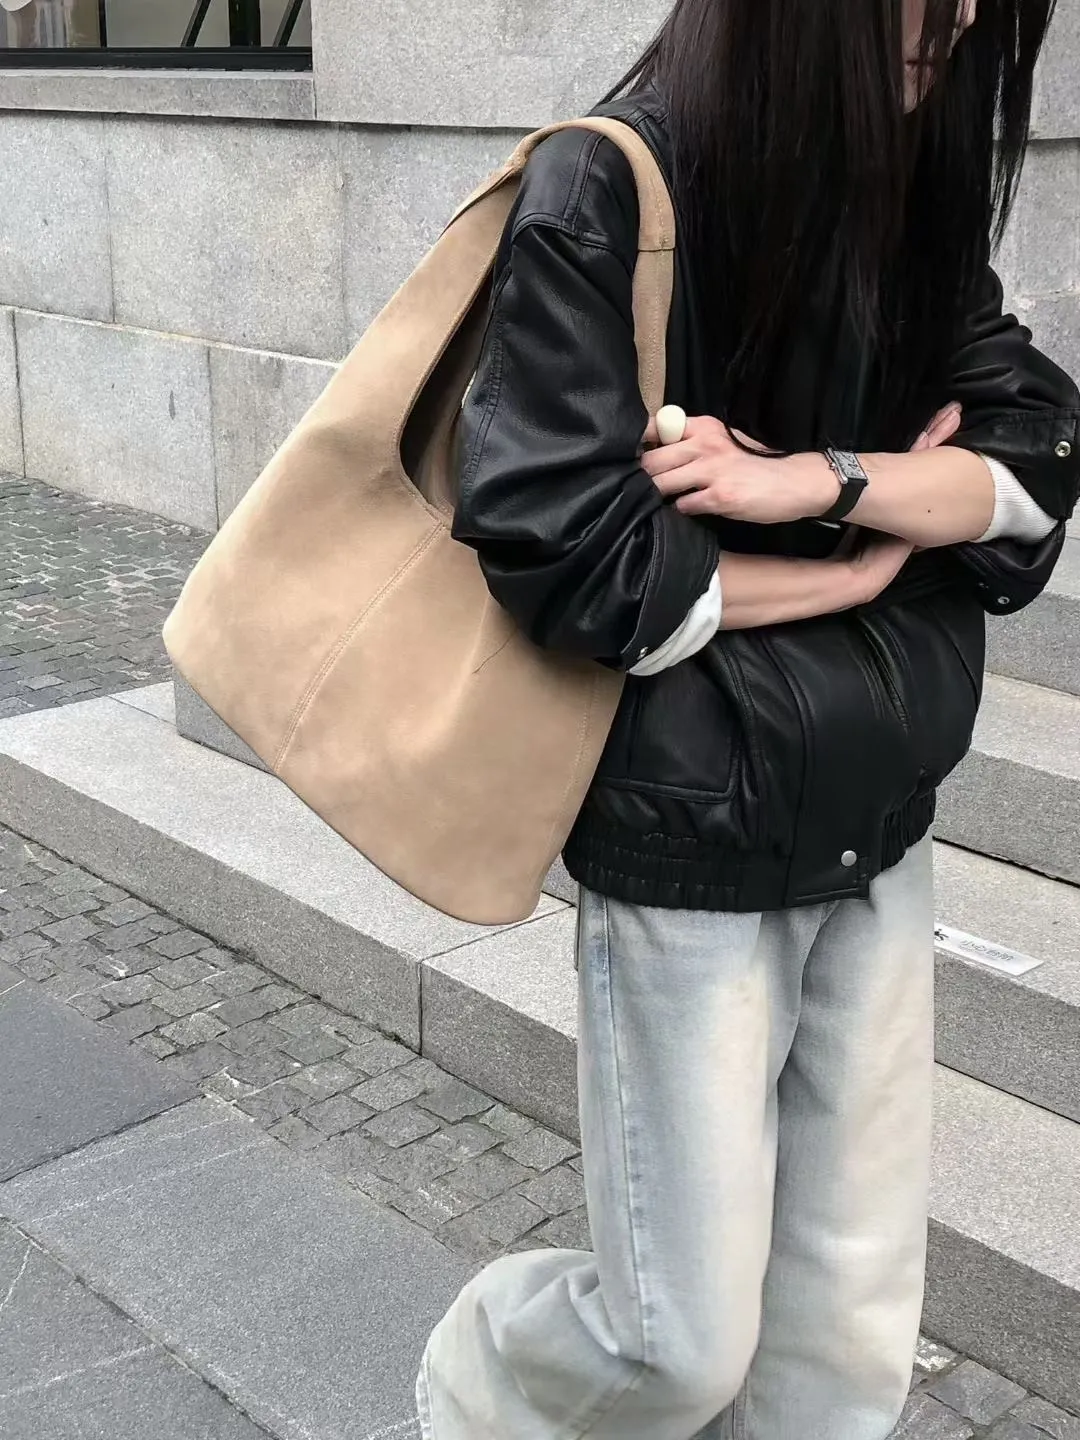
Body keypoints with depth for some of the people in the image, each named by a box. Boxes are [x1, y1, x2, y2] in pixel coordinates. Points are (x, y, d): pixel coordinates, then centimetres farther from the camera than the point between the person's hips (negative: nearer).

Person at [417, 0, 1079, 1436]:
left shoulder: (913, 191, 5)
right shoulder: (609, 194, -14)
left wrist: (818, 483, -19)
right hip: (693, 847, -6)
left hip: (878, 837, 6)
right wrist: (864, 562, -9)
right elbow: (559, 547, -19)